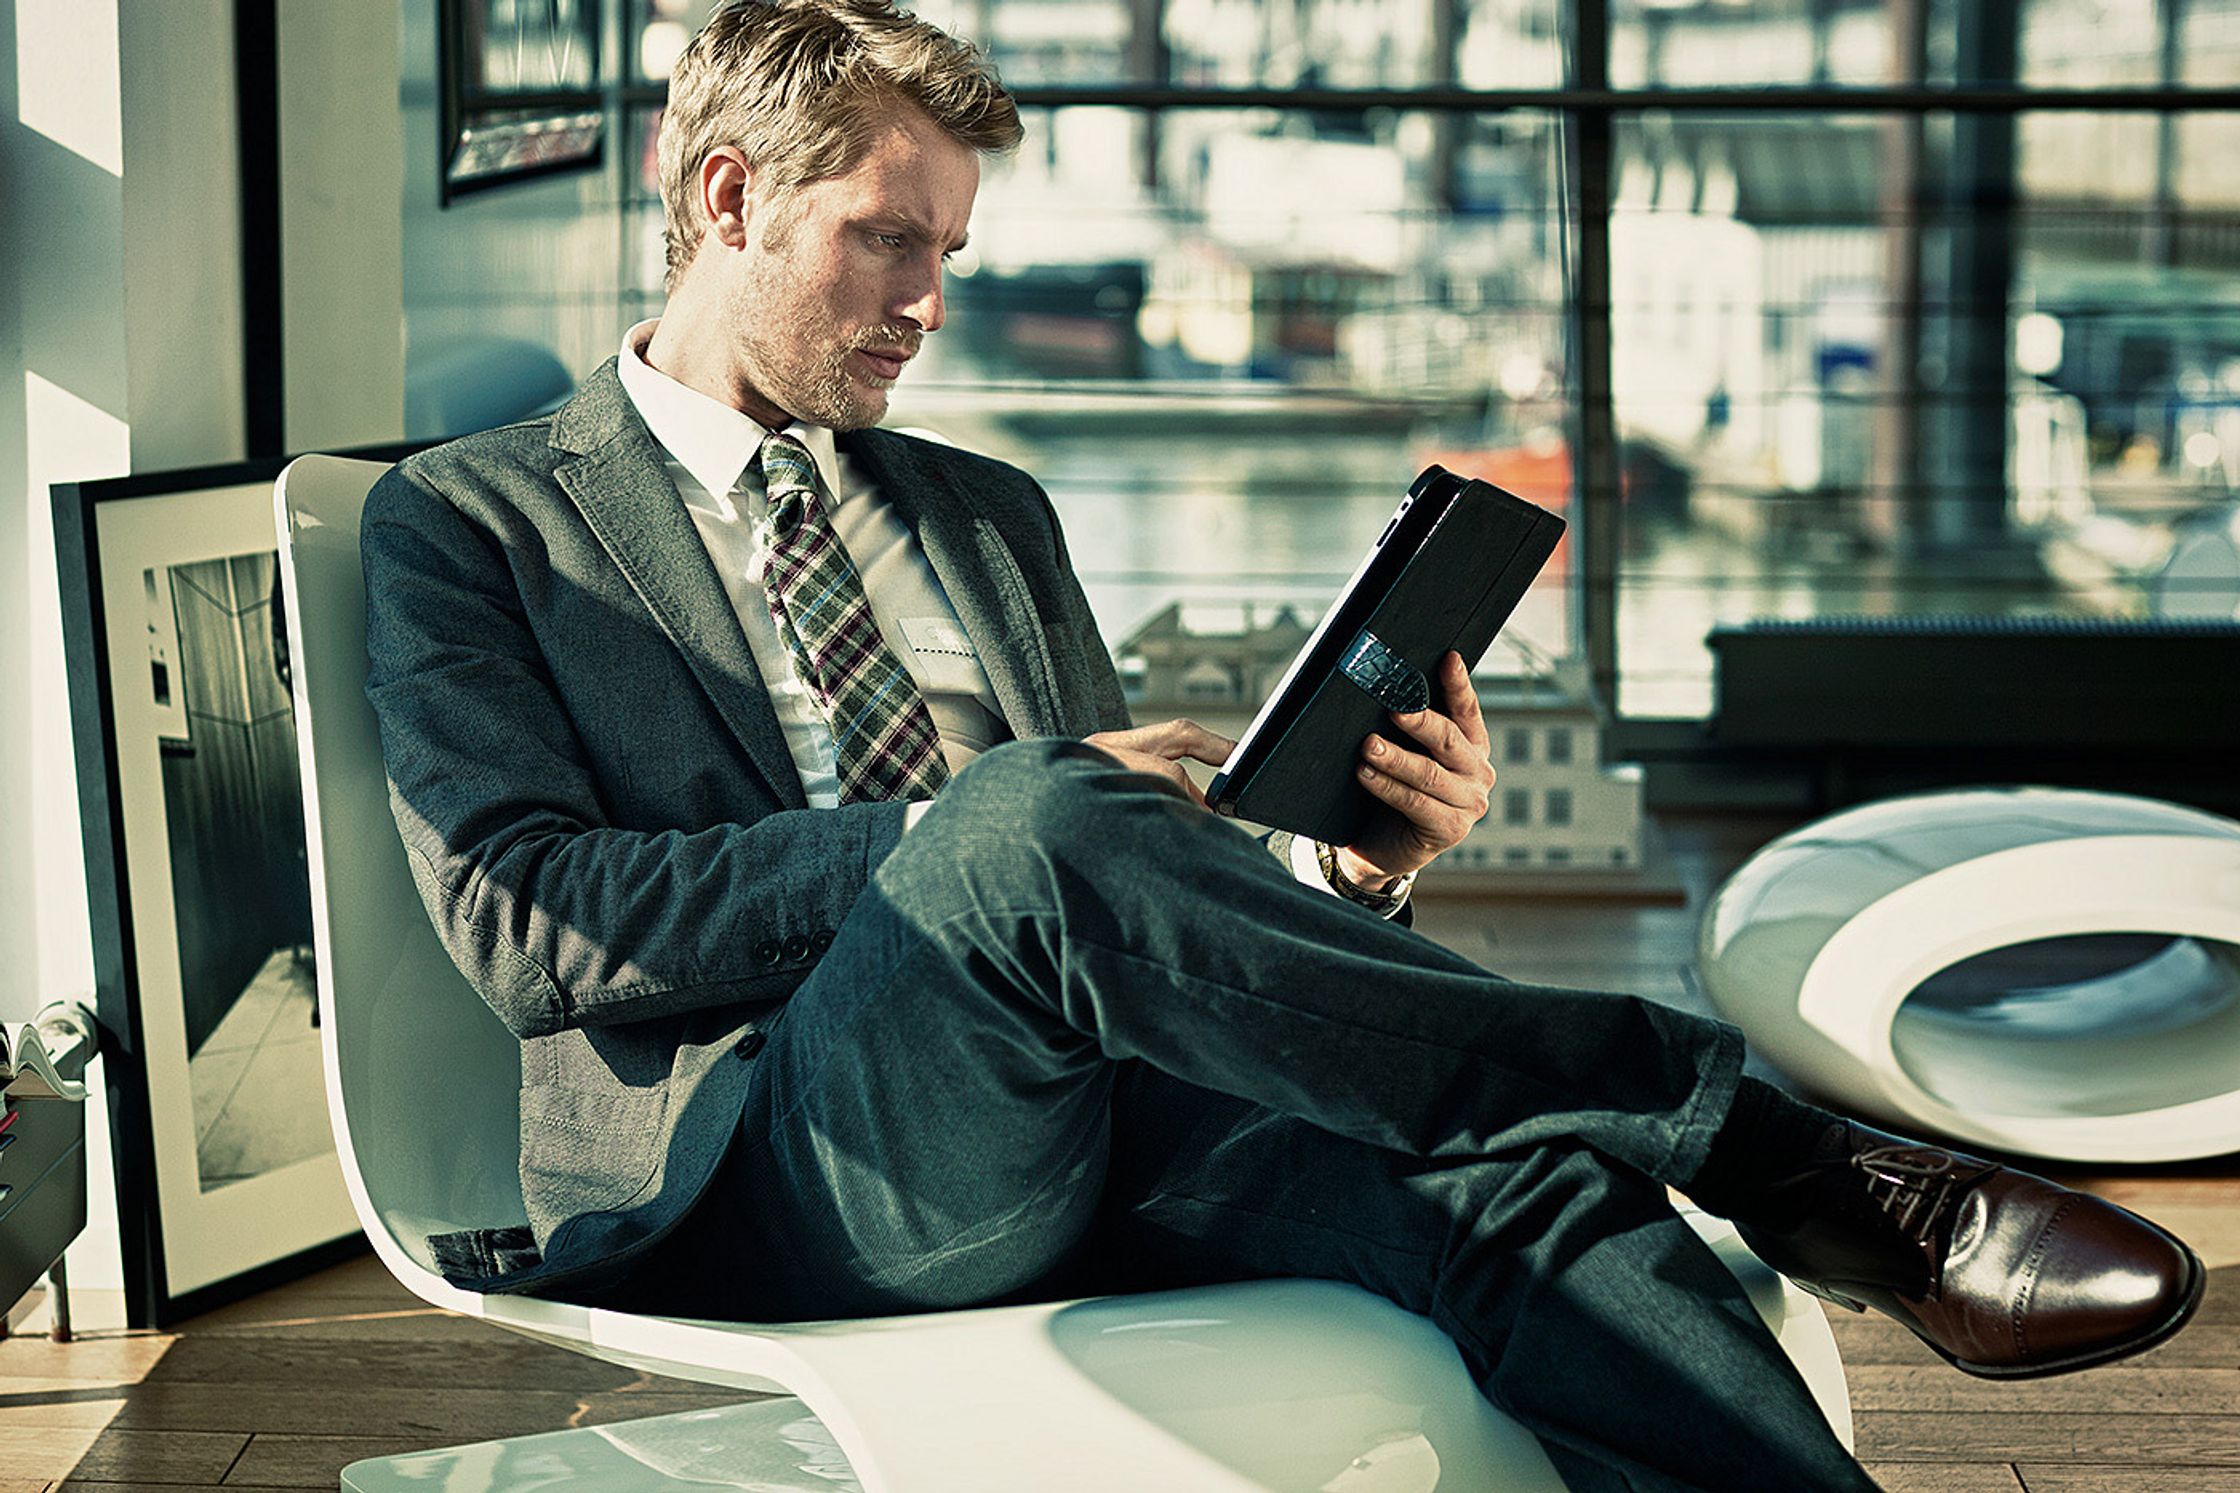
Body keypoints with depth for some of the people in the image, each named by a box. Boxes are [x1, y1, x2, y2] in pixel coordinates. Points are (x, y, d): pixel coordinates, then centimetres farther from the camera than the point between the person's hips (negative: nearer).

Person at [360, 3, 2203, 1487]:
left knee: (1517, 1168, -28)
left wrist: (1344, 871, 1)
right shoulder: (466, 520, 11)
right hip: (758, 1158, -4)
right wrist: (973, 831, -14)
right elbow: (525, 920, -5)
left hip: (1096, 1115, 5)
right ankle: (1790, 1165, -29)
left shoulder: (989, 517, 28)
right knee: (1025, 822, -35)